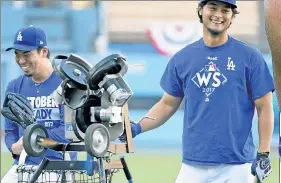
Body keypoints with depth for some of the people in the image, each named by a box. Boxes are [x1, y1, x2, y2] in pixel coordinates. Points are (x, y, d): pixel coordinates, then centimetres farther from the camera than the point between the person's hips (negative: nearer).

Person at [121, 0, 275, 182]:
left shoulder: (249, 57, -1)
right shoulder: (182, 58, 9)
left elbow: (264, 107, 0)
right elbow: (168, 104, 15)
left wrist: (263, 154, -7)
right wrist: (138, 128, -1)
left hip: (236, 167, -3)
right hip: (192, 165, 3)